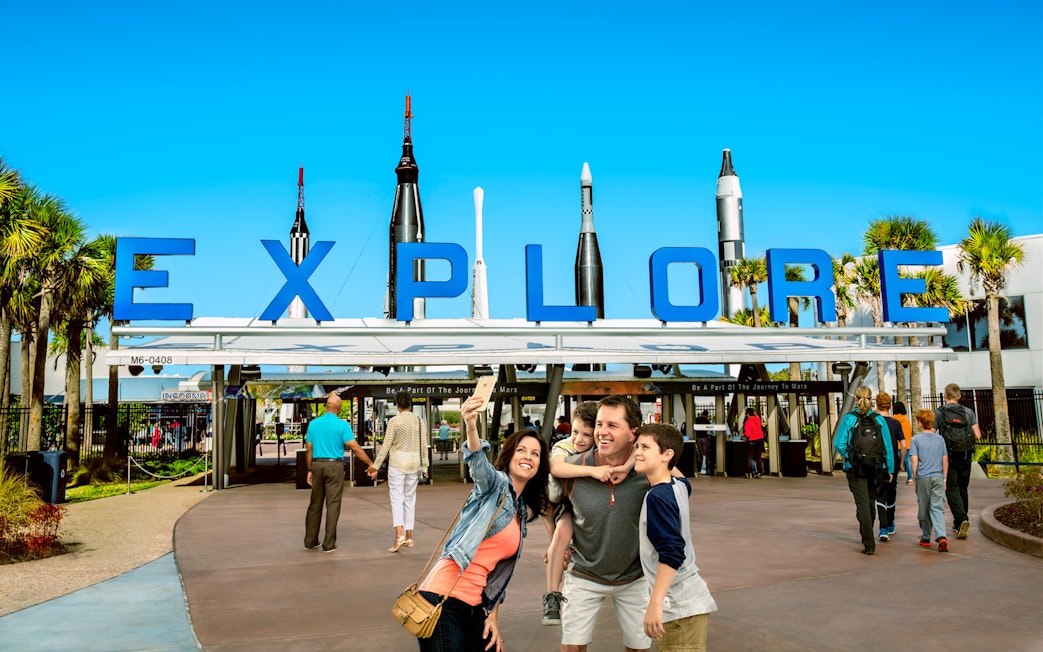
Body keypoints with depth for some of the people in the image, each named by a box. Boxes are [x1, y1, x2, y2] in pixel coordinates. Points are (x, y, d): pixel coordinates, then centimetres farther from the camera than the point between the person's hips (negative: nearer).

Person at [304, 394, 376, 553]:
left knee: (315, 504, 13)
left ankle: (310, 540, 19)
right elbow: (355, 447, -13)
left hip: (317, 465, 4)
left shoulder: (314, 424, 6)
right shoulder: (342, 425, -7)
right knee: (332, 505, 0)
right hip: (334, 466, -4)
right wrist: (371, 464, -8)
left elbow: (308, 449, 9)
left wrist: (310, 470, 16)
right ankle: (329, 544, 0)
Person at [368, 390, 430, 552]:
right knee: (410, 499, 11)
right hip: (414, 463, 4)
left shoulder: (394, 421, -8)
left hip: (397, 463, -4)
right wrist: (424, 466, 16)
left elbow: (386, 445, -8)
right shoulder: (419, 421, 4)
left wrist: (376, 466, -2)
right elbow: (423, 446, 7)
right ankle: (409, 537, 15)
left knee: (397, 498, -4)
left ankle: (399, 534, -19)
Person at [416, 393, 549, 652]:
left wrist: (493, 617, 12)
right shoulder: (496, 485, -4)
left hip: (474, 605, 8)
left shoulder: (522, 514, 17)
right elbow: (479, 465, -28)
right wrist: (471, 427, -47)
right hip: (444, 598, -8)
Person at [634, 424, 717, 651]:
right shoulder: (680, 485, 6)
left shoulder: (657, 497, -18)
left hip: (679, 607, -9)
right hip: (690, 599, 9)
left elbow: (672, 554, -25)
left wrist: (655, 604, -25)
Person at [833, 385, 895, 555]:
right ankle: (866, 537, 37)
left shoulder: (848, 419, -8)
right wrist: (890, 469, 7)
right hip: (876, 468, 3)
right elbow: (888, 447, 0)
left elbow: (839, 444, -12)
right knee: (871, 503, 19)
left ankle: (869, 544, -11)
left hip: (855, 469, -3)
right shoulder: (879, 420, -1)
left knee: (862, 504, -2)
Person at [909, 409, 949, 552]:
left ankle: (926, 538, 20)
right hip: (938, 477, 3)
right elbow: (945, 460, 9)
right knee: (938, 508, -2)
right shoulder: (940, 439, 7)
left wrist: (914, 478, 1)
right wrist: (944, 479, 17)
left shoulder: (916, 440, -5)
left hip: (923, 478, -2)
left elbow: (914, 461, -10)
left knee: (924, 509, 10)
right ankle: (941, 537, -20)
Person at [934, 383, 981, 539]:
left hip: (948, 456, -3)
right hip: (965, 456, 3)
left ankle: (962, 519, -22)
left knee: (952, 490, -2)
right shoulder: (968, 412, 4)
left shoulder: (938, 413, -4)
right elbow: (977, 435, -1)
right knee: (963, 489, 14)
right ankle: (959, 524, 21)